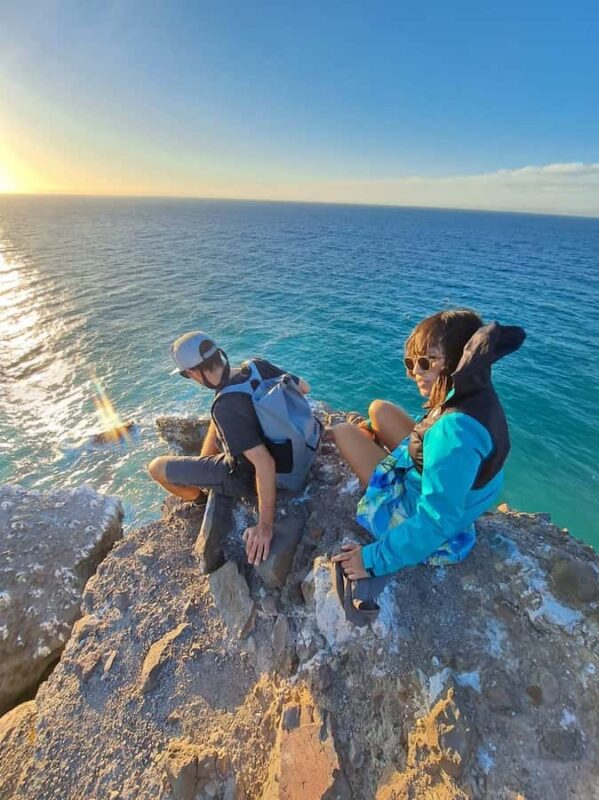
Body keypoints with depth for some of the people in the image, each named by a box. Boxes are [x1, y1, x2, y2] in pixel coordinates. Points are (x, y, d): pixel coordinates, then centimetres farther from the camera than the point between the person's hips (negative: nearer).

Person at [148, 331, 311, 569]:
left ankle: (200, 499, 33)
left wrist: (265, 525, -29)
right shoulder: (258, 365, -16)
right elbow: (304, 387, -2)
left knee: (156, 467, 5)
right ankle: (203, 467, 42)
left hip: (246, 476, -7)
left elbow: (265, 464, -37)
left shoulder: (227, 408, -36)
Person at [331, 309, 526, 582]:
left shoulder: (456, 430, -39)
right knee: (378, 408, 11)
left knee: (344, 432, -1)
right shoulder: (478, 394, -12)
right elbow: (432, 427, 7)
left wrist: (376, 559, -23)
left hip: (417, 508, -7)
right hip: (433, 481, 8)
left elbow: (436, 520, -34)